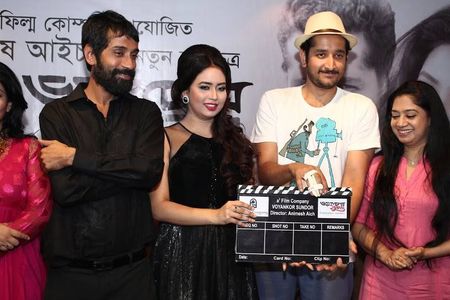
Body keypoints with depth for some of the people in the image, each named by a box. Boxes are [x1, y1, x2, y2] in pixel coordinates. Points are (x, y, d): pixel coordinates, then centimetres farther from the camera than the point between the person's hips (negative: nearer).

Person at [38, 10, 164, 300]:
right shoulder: (56, 114, -1)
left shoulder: (146, 112, 3)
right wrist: (130, 171, -14)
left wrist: (75, 156, -14)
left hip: (133, 269, 1)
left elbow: (151, 172, -15)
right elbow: (65, 189, -14)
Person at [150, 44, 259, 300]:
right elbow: (159, 207, -9)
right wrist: (216, 215, -23)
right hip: (183, 252, -4)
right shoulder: (167, 139, 1)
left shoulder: (237, 139, 14)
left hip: (232, 251, 4)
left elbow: (250, 199, 15)